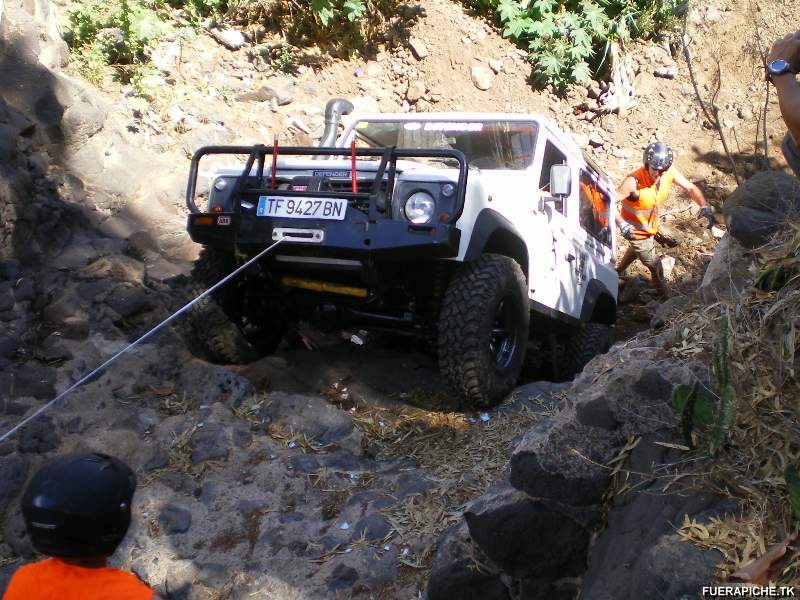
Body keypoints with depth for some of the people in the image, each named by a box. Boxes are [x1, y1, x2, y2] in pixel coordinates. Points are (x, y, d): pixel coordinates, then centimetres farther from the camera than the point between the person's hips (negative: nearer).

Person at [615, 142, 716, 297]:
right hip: (636, 230, -7)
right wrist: (621, 223, -48)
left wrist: (704, 207, -22)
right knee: (655, 265, 7)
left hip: (650, 225, 7)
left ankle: (618, 271, 63)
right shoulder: (634, 181, -37)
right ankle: (662, 296, 34)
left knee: (636, 249, 34)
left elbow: (691, 188, -8)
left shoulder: (670, 172, -19)